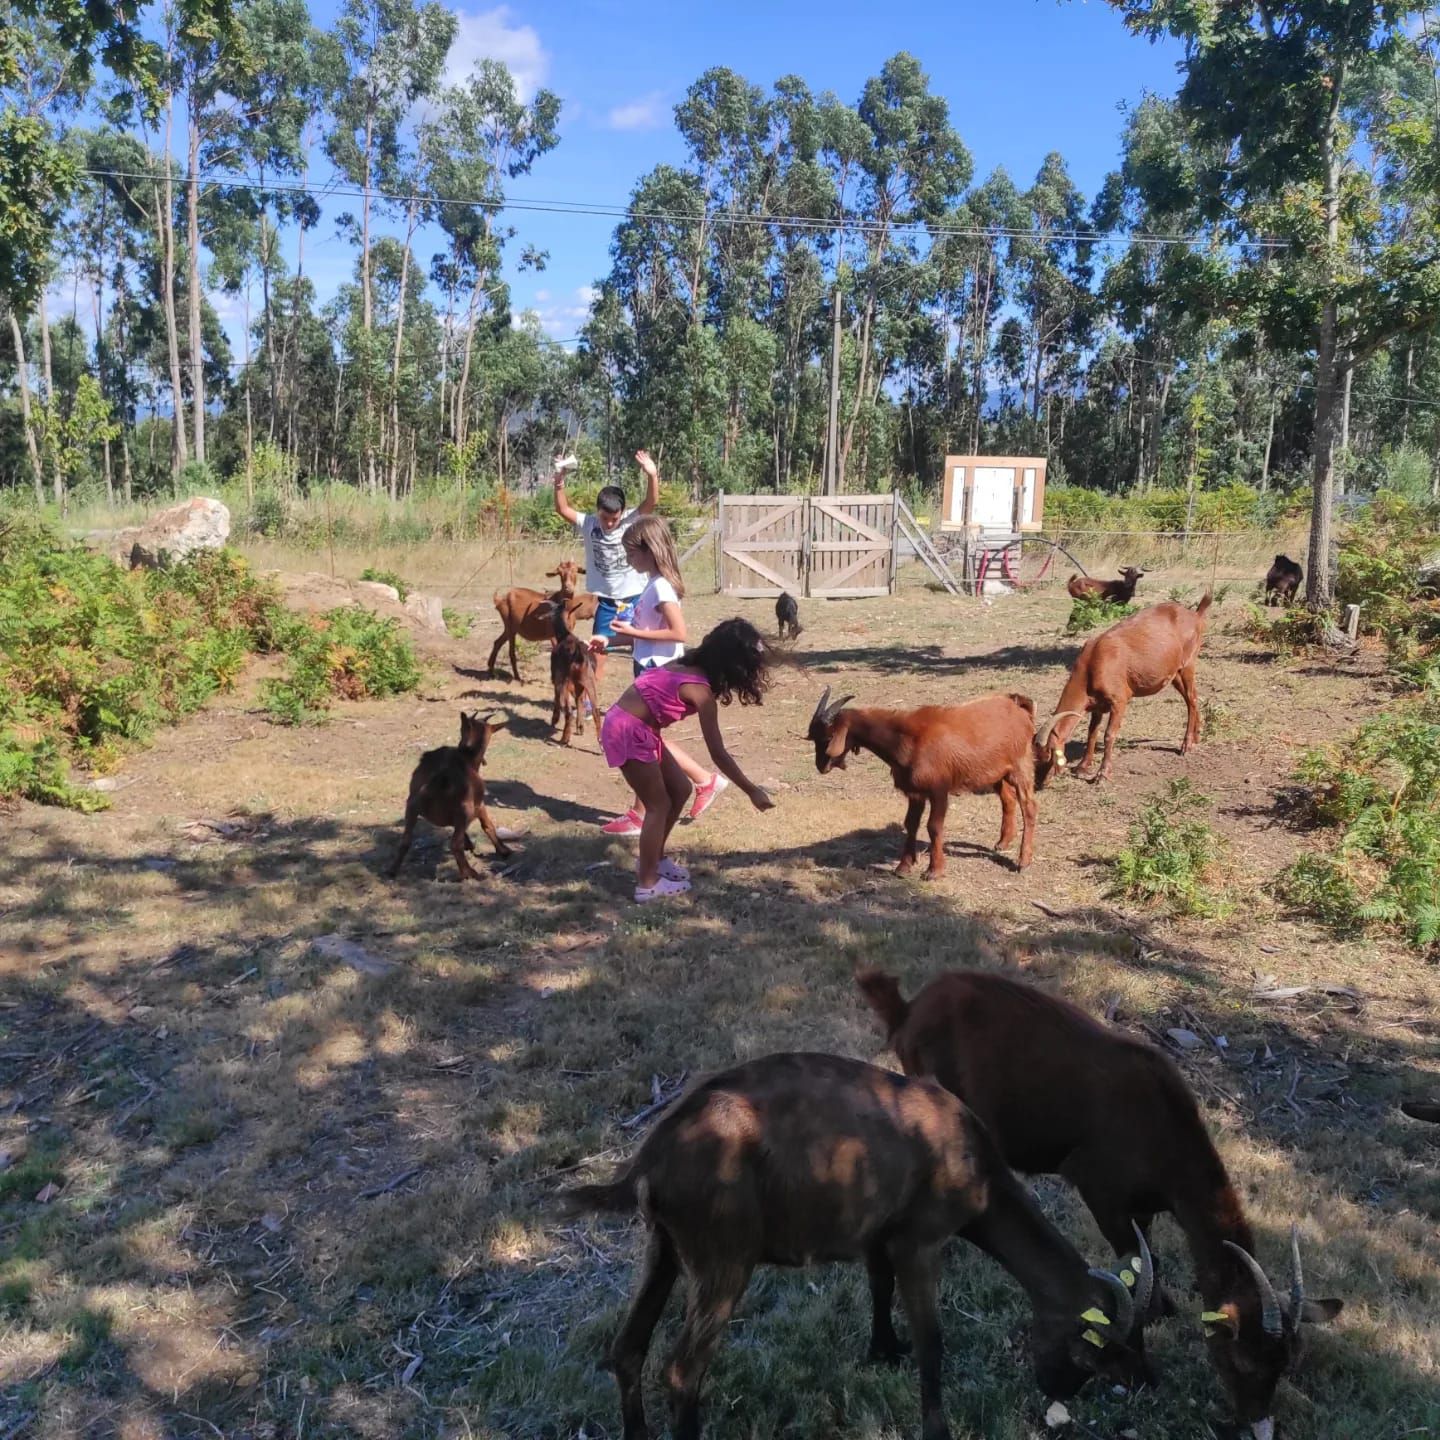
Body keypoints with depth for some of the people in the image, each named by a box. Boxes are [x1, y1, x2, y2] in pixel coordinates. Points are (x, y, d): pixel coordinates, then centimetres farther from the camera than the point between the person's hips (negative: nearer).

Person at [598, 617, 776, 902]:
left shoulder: (691, 665, 2)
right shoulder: (700, 689, -22)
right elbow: (718, 754, -19)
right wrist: (752, 791, -13)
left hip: (638, 728, 9)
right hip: (627, 731, -9)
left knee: (680, 790, 13)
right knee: (659, 805, 0)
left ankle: (652, 860, 28)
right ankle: (647, 884, 9)